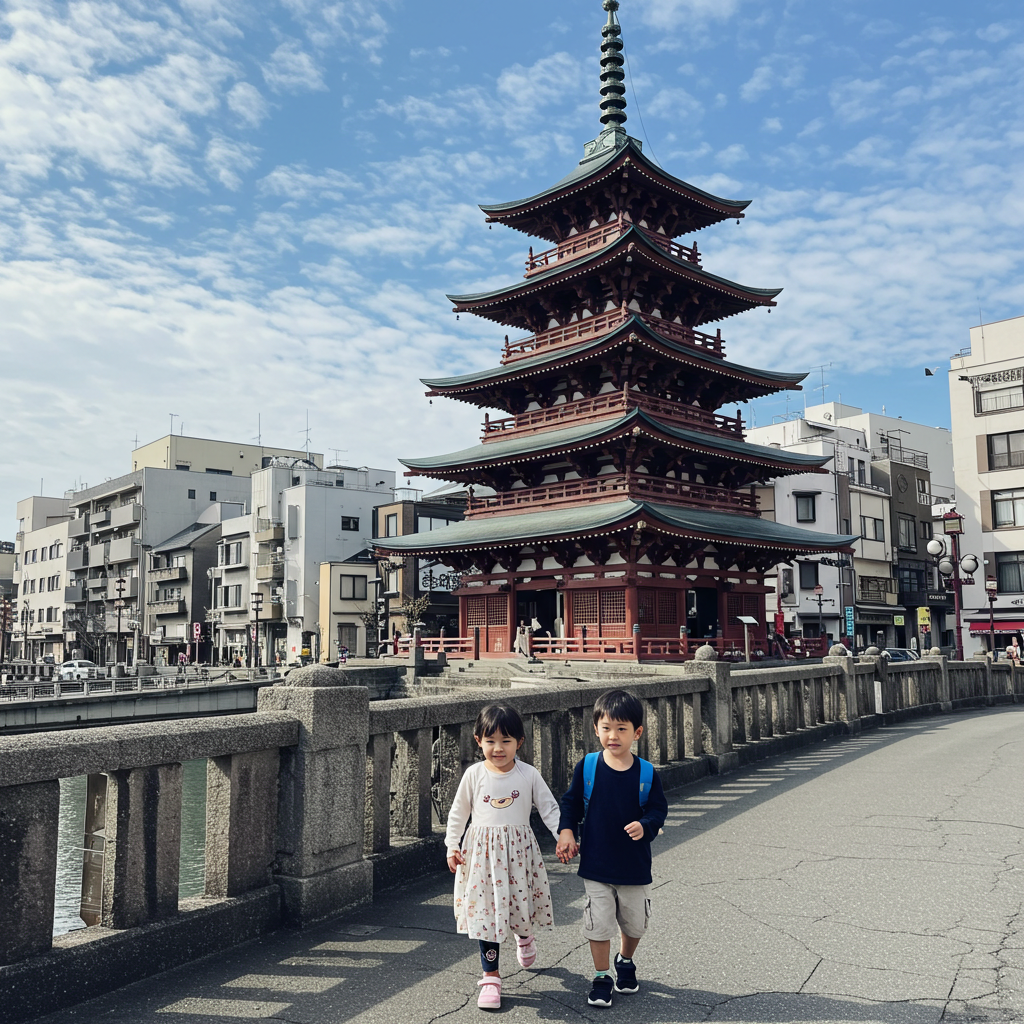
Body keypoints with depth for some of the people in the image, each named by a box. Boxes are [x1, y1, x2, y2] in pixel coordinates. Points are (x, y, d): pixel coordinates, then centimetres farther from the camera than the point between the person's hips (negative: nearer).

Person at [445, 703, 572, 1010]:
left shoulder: (528, 775, -6)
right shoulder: (474, 774, -4)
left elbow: (549, 808, -1)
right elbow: (458, 812, 6)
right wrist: (452, 846, 2)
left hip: (519, 849, 0)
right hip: (483, 850, 0)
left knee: (521, 903, 10)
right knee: (486, 912, 1)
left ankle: (524, 936, 47)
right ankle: (491, 976, 15)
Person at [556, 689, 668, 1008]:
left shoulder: (646, 773, -9)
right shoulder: (587, 767, -8)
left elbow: (658, 809, -4)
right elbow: (571, 802, 2)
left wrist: (645, 826, -23)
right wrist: (566, 831, -11)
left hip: (634, 866, 1)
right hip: (596, 864, -1)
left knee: (634, 923, 17)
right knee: (598, 923, 4)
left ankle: (625, 962, 45)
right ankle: (602, 978, 24)